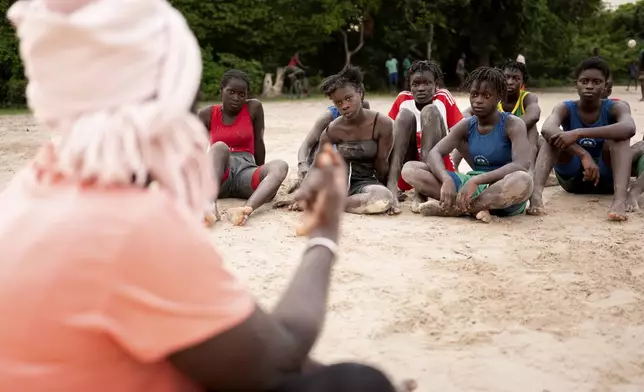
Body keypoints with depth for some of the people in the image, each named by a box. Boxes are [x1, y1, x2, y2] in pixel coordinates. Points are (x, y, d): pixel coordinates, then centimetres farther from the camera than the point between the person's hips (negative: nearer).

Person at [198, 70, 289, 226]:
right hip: (218, 176, -1)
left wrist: (262, 175, 14)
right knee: (220, 147, -32)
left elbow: (259, 142, 10)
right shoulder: (207, 114, 7)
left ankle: (247, 209, -60)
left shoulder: (254, 108, 6)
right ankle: (210, 204, -57)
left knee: (280, 166, -30)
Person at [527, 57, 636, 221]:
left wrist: (579, 133, -45)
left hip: (606, 178, -1)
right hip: (572, 178, 1)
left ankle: (620, 199, -49)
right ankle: (536, 194, -46)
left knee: (619, 136, -27)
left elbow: (629, 128, -36)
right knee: (553, 136, -23)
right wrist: (583, 155, -47)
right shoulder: (565, 108, -8)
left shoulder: (615, 108, -10)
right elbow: (547, 130, -33)